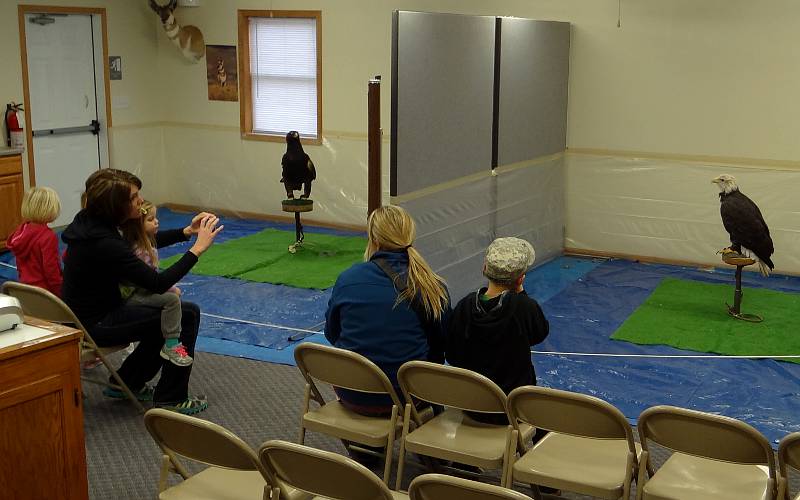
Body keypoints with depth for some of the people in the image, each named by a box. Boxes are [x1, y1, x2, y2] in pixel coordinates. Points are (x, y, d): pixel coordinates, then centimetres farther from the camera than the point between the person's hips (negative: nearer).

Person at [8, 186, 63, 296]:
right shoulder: (48, 237, -22)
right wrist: (60, 295, -10)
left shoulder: (21, 231, 2)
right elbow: (51, 270, -19)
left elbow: (20, 265, 12)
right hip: (45, 290, -8)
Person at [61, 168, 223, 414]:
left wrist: (187, 232, 4)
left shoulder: (90, 222, -1)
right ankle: (171, 399, 3)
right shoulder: (104, 244, -30)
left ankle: (127, 382, 28)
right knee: (187, 314, -7)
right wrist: (198, 247, -23)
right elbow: (159, 283, -27)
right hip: (95, 326, -9)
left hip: (87, 314, 9)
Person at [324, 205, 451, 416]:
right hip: (407, 397, -1)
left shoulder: (347, 279, -9)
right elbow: (441, 346, 2)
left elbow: (331, 333, 6)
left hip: (352, 397, 1)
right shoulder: (433, 288, -10)